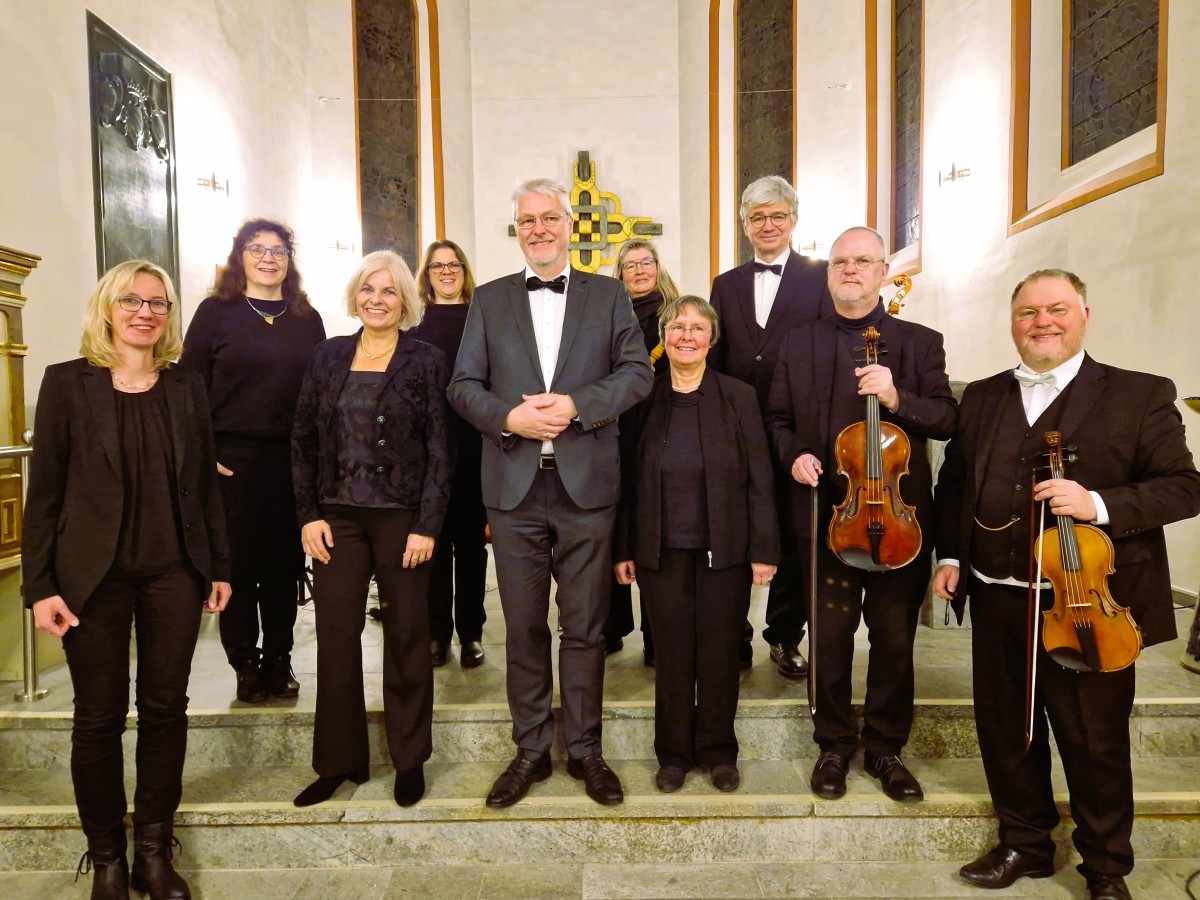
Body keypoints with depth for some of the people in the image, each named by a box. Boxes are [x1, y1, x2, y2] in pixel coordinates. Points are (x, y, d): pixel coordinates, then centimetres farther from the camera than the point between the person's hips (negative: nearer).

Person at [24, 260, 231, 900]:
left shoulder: (186, 387, 6)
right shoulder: (68, 382, -1)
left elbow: (205, 482, 8)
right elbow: (44, 488, -2)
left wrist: (219, 567, 6)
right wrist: (40, 585, -7)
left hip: (174, 573, 2)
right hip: (94, 576, -2)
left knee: (166, 709, 9)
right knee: (99, 717, 8)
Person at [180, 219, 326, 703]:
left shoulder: (307, 319, 11)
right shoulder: (215, 312, 3)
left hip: (293, 459, 2)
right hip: (232, 458, -2)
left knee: (285, 563, 7)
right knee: (237, 562, 4)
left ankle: (279, 660, 21)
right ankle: (246, 664, 19)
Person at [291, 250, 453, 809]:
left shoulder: (426, 361, -1)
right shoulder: (329, 357, 8)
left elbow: (440, 449, -5)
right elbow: (303, 441, 8)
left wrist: (426, 526, -11)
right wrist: (309, 514, -1)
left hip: (402, 518, -2)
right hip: (337, 517, 3)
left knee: (406, 637, 7)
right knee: (335, 636, 4)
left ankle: (410, 760, 23)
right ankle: (339, 760, 21)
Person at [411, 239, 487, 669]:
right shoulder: (415, 326, 7)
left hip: (473, 446, 0)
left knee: (471, 537, 7)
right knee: (433, 539, 7)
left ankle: (470, 631, 18)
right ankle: (437, 631, 19)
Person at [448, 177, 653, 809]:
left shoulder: (608, 295, 9)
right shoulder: (489, 300, 11)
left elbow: (637, 372, 0)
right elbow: (463, 385, 6)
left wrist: (575, 405, -15)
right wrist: (507, 417, -13)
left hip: (586, 484, -1)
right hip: (514, 488, 1)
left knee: (585, 627, 8)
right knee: (524, 628, 10)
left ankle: (584, 749, 25)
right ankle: (530, 751, 26)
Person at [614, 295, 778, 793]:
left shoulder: (739, 396, 0)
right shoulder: (643, 399, 3)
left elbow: (759, 479, -1)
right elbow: (629, 479, 3)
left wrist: (764, 548, -6)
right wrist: (623, 548, 1)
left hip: (724, 550, 0)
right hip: (662, 550, 1)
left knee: (720, 653, 8)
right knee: (672, 653, 9)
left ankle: (719, 751, 28)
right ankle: (674, 753, 27)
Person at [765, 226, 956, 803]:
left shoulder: (919, 342, 4)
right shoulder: (798, 345, 8)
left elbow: (947, 420, -3)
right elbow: (778, 420, 11)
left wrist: (898, 398, -21)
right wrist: (793, 454, -9)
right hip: (826, 513, 1)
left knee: (895, 640, 10)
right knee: (830, 637, 9)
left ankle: (885, 749, 30)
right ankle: (834, 745, 28)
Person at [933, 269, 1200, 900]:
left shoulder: (1140, 395, -4)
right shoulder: (982, 398, 9)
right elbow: (953, 484, 14)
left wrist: (1099, 504, -24)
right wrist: (949, 554, 4)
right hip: (997, 601, 4)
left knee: (1096, 743, 11)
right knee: (1004, 731, 16)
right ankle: (1024, 844, 39)